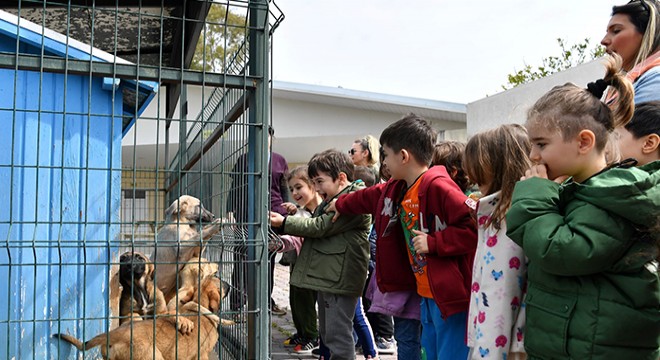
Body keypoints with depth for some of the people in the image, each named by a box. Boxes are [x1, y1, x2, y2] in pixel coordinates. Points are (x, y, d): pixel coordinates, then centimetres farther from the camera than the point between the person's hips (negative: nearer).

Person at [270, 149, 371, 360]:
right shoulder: (331, 200, 18)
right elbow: (317, 226, 21)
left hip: (341, 278, -10)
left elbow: (321, 227, -18)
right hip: (326, 277, 10)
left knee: (338, 335, -5)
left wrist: (284, 223, -12)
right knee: (327, 333, 18)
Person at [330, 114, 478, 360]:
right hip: (426, 294, 9)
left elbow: (475, 226, -25)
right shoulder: (398, 188, 8)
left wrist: (433, 242, -25)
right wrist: (340, 205, 42)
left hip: (449, 295, -9)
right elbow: (370, 197, 28)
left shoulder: (438, 187, -21)